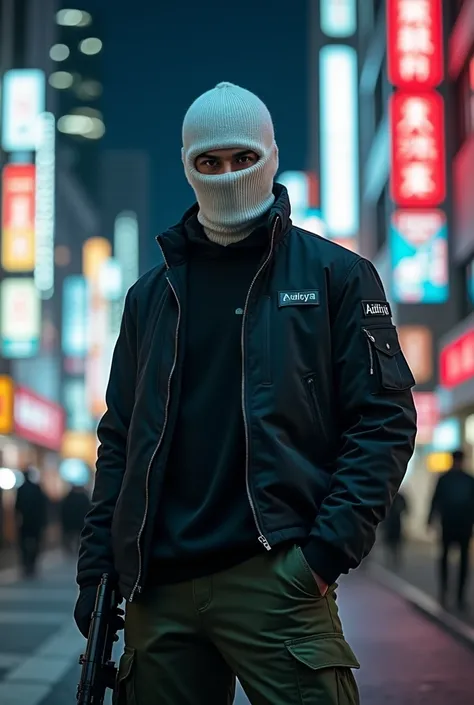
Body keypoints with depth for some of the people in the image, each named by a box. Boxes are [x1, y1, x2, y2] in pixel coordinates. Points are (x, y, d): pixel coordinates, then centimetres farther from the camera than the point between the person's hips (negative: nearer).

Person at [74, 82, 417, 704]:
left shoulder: (335, 274, 5)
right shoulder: (152, 295, 17)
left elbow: (385, 418, -1)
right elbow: (120, 439, 18)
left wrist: (329, 548, -11)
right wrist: (97, 566, 9)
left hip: (276, 577, -4)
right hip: (157, 590, 4)